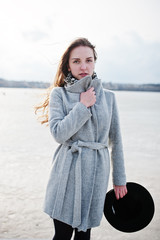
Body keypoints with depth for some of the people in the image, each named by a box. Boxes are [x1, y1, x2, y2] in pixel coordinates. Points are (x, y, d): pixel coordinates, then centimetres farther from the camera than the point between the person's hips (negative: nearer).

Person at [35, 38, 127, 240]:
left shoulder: (108, 96, 6)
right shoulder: (59, 94, -1)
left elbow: (115, 140, 9)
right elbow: (58, 133, -13)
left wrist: (120, 179, 11)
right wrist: (83, 106, -12)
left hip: (97, 170, 2)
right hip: (68, 170, -2)